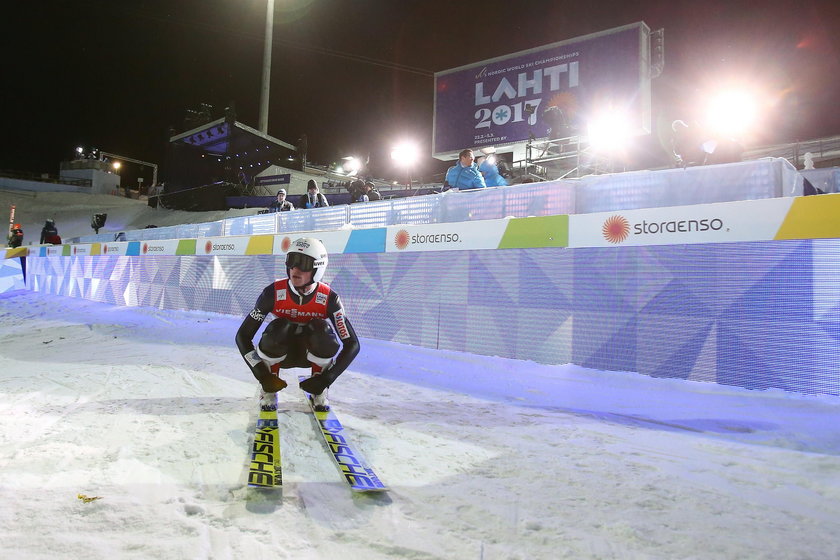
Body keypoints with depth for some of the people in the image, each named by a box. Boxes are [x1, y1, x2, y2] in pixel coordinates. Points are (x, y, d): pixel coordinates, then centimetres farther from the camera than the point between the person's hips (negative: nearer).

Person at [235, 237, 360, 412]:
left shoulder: (329, 298, -22)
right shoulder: (274, 293, -22)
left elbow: (352, 344, -20)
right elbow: (243, 336, -16)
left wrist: (326, 379, -28)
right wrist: (262, 375, -24)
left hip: (313, 354, 0)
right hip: (281, 353, 0)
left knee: (322, 329, -31)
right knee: (278, 328, -32)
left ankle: (319, 391, -8)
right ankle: (269, 390, -7)